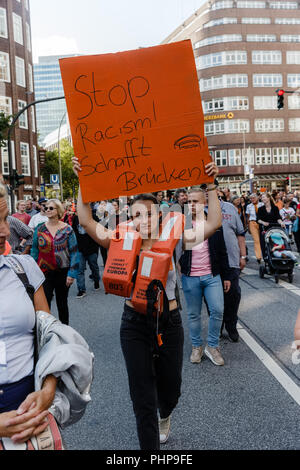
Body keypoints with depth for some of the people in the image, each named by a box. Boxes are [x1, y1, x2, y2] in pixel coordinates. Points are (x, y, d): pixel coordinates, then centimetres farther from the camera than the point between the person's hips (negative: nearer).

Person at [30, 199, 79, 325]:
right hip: (45, 272, 1)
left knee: (62, 303, 13)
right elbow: (34, 251, 8)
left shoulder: (67, 229, -4)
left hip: (63, 272, -1)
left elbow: (74, 252, -4)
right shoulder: (40, 229, 2)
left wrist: (72, 273, -9)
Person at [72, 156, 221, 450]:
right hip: (134, 324, -1)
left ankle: (164, 416, 58)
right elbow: (86, 221, -14)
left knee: (170, 388, 21)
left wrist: (210, 186, -18)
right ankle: (150, 447, 30)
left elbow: (213, 223, -12)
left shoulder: (171, 240, -7)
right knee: (143, 398, 6)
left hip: (169, 322, 1)